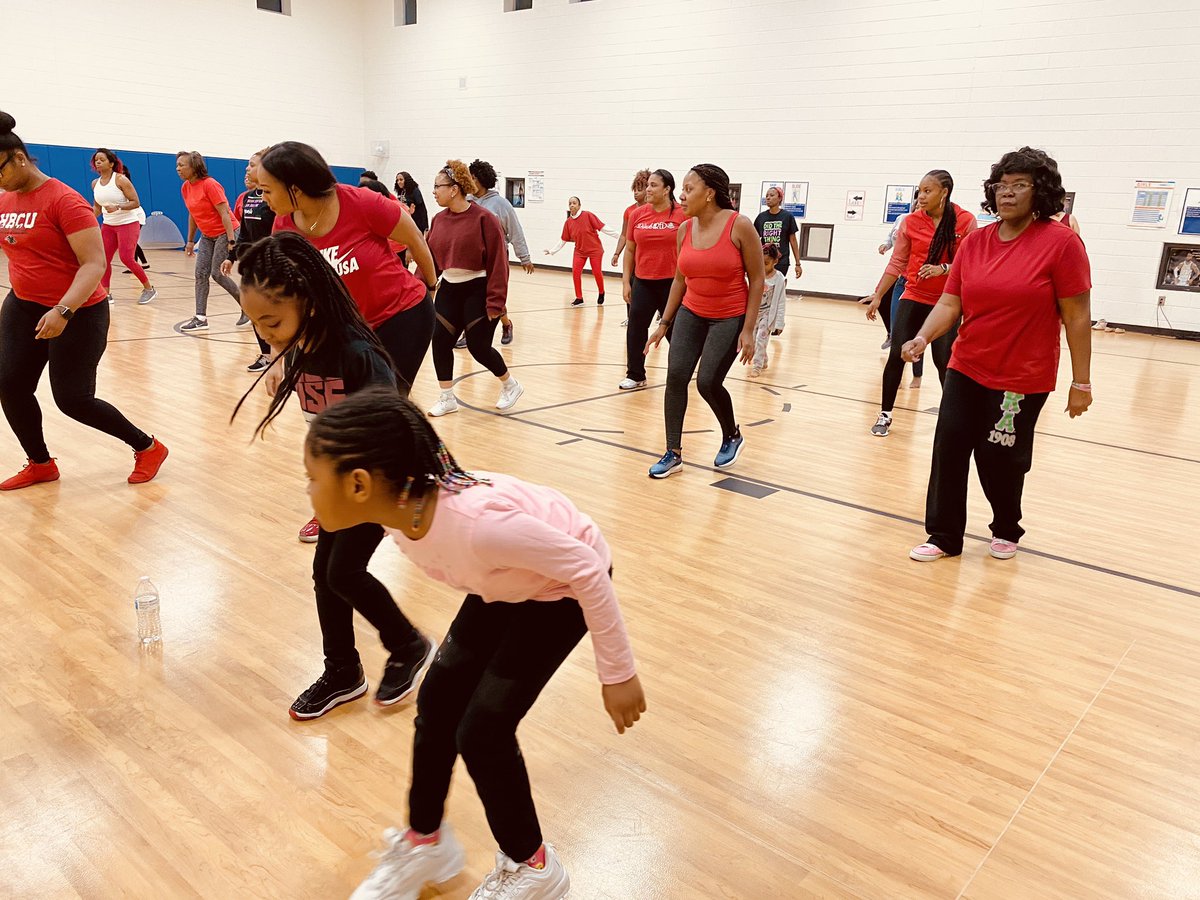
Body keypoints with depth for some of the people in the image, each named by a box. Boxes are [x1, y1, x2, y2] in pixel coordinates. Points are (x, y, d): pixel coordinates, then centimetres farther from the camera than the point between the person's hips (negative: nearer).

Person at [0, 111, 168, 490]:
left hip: (77, 314, -8)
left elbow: (94, 264, -24)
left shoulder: (64, 200, -18)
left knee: (73, 400, -5)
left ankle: (148, 448, 13)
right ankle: (41, 464, 23)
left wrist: (63, 312, -31)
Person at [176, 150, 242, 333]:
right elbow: (192, 215, 15)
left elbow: (224, 213, -20)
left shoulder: (210, 184, -18)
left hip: (225, 232, -8)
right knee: (200, 273, -1)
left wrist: (231, 240, -25)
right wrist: (190, 241, 16)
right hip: (207, 235, 8)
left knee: (217, 273, -8)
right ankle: (201, 318, -1)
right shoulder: (185, 188, 5)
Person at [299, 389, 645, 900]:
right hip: (506, 582, 7)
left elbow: (587, 569, -30)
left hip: (564, 587, -7)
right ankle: (425, 843, 34)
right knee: (436, 703, 8)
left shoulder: (476, 521, -41)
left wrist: (618, 673, -21)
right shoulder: (399, 509, -17)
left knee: (482, 730, -6)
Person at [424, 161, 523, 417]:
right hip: (449, 289, 6)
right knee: (440, 342, 0)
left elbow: (498, 261, -17)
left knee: (478, 347, -3)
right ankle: (447, 398, 15)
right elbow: (429, 257, 6)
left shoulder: (483, 218, -15)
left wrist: (495, 300, -21)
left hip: (478, 290, -6)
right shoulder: (439, 220, 4)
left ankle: (511, 385, 22)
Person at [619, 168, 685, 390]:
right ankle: (635, 375, 17)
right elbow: (630, 250, 9)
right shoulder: (637, 215, 2)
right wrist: (626, 282, 6)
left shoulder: (682, 215, -7)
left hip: (671, 283, -3)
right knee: (635, 329, 4)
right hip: (643, 282, 3)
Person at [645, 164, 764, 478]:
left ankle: (732, 437, 22)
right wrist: (664, 324, 10)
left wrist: (748, 329, -14)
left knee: (708, 382, -9)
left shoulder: (739, 226, -15)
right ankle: (674, 454, 4)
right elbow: (680, 280, 10)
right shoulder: (685, 230, 0)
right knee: (676, 376, -7)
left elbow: (756, 280, -11)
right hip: (691, 314, 5)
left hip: (730, 318, -5)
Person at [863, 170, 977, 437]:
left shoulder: (965, 221, -6)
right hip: (913, 299, 2)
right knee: (896, 355, -4)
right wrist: (878, 296, 3)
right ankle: (885, 415, 9)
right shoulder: (911, 222, 0)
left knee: (944, 362, -1)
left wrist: (943, 268, -22)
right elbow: (897, 263, 4)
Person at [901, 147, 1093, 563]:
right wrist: (923, 337, -17)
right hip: (966, 371, 4)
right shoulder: (975, 241, 2)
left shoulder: (1061, 241, -10)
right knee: (949, 450, 1)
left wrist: (1081, 382, -8)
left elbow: (1077, 316, -9)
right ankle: (944, 537, 17)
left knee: (1000, 458, 5)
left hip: (1022, 379, -4)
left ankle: (1006, 530, 33)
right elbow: (951, 302, 1)